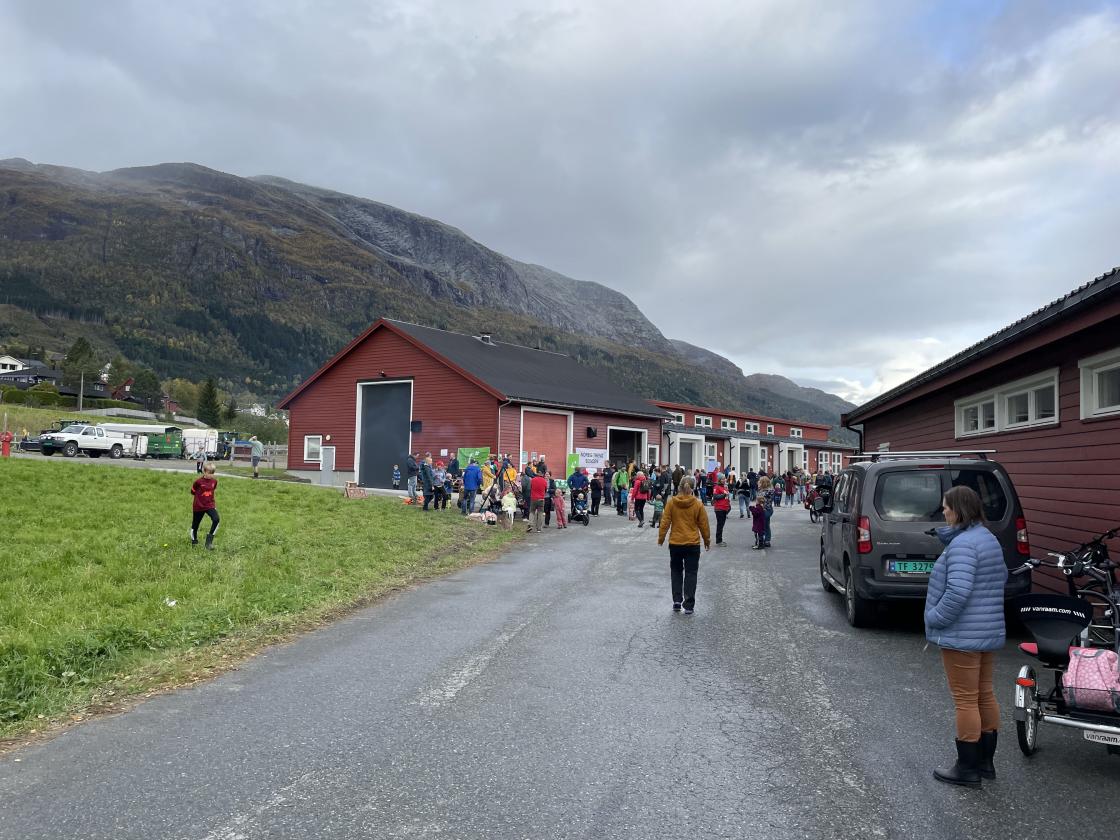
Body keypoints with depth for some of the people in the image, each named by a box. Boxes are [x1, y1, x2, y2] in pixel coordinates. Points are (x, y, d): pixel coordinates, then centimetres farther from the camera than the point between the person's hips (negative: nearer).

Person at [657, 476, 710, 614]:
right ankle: (688, 605, 4)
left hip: (675, 543, 1)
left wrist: (661, 538, 8)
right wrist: (707, 540, 14)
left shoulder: (671, 502, -7)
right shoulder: (698, 504, -6)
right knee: (691, 573, 7)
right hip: (693, 544, 0)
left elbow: (665, 522, -5)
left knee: (676, 571, 17)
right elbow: (704, 524, 0)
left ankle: (677, 601, 11)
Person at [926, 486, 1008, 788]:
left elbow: (957, 592, -29)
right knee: (984, 695, 17)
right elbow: (1002, 576, 23)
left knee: (965, 700, 0)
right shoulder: (990, 539, 10)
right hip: (990, 632, 10)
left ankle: (967, 769, 10)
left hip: (962, 635, -10)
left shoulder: (962, 543, -21)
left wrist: (934, 618, -17)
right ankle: (985, 762, 29)